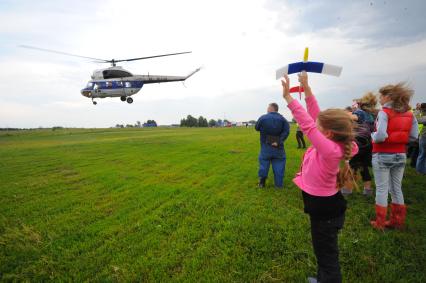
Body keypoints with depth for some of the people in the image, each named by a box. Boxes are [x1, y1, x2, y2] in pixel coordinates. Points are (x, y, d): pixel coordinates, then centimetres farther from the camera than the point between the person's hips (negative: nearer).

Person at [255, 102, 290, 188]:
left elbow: (256, 128, 7)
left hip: (266, 147, -1)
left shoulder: (263, 118, -6)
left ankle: (262, 183, 19)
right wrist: (279, 141, -17)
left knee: (264, 164, 12)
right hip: (278, 147, 1)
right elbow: (286, 131, -13)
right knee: (279, 166, 9)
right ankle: (279, 185, 14)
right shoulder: (282, 118, -1)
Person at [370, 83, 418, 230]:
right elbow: (413, 136, 5)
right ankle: (397, 221, 27)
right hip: (400, 155, 6)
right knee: (396, 188, 16)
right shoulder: (409, 114, 5)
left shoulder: (384, 112, -15)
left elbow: (380, 136, -24)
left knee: (382, 189, 4)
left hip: (382, 156, -6)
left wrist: (373, 135, -4)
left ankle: (380, 223, 14)